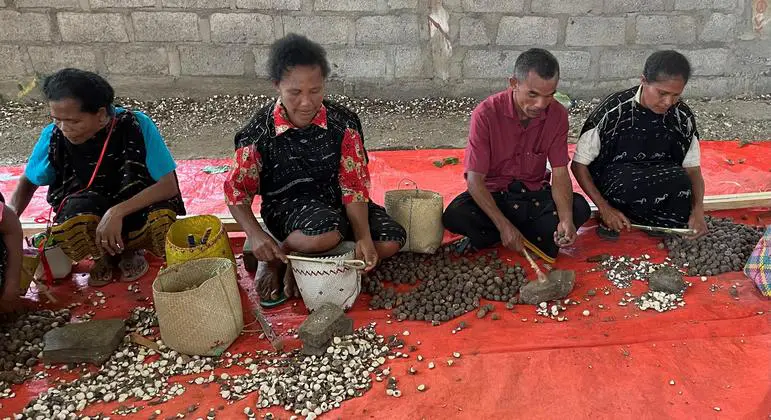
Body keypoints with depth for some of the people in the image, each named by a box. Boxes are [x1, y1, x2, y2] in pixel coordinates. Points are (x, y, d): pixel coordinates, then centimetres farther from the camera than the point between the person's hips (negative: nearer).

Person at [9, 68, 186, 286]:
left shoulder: (136, 125, -20)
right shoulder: (53, 136, -11)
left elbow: (169, 185, -21)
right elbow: (28, 182, 7)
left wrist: (117, 212, -31)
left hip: (135, 207, -1)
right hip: (88, 209, 1)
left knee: (162, 220, -35)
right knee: (69, 230, -34)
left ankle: (128, 250, 1)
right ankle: (104, 253, 3)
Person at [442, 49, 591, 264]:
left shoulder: (557, 115, -10)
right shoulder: (486, 114, -21)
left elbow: (560, 174, -9)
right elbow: (475, 179, -21)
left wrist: (566, 219, -29)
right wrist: (504, 226, -32)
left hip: (535, 194, 3)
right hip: (493, 195, -3)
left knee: (579, 208, -25)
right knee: (454, 216, -32)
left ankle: (487, 238, -17)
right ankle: (535, 237, -13)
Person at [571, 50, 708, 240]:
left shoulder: (683, 117, -5)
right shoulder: (613, 112, -17)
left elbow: (693, 168, 0)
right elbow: (579, 164, -11)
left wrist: (698, 209, -20)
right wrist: (605, 209, -19)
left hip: (659, 181, 3)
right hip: (613, 179, -3)